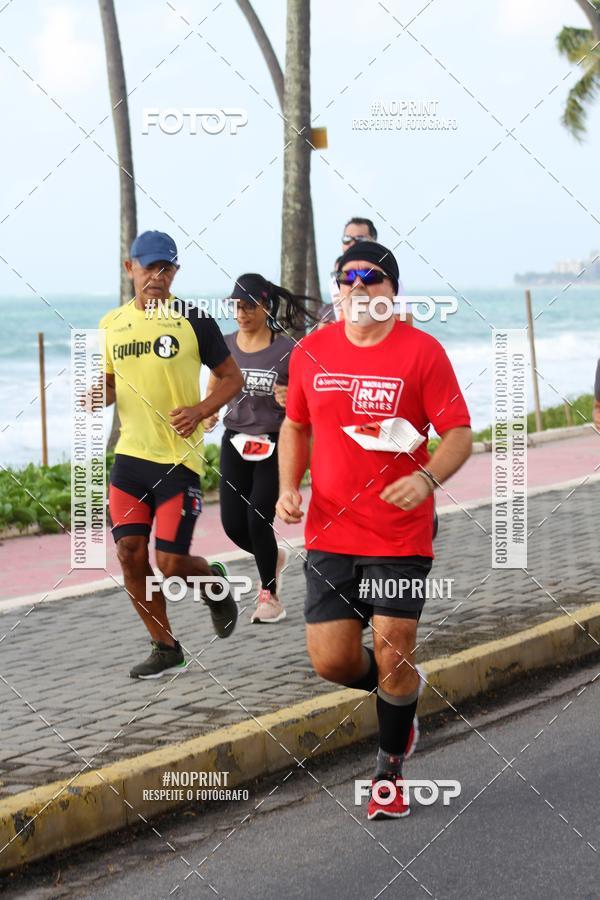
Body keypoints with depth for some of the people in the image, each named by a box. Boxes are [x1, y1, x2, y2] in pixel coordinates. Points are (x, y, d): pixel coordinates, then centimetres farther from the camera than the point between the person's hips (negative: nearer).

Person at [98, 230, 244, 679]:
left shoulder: (194, 321, -5)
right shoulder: (112, 324, 8)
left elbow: (232, 378, 1)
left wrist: (199, 411, -16)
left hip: (180, 457, -4)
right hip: (130, 455, 4)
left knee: (171, 562, -7)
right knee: (130, 552, -1)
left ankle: (214, 580, 29)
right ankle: (166, 648, 14)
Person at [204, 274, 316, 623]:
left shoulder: (286, 350, -8)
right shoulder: (225, 346, 3)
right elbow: (214, 389, 17)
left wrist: (290, 399, -25)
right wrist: (209, 414, -3)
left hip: (274, 444, -4)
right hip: (235, 441, 4)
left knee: (258, 518, -12)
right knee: (233, 524, 0)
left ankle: (271, 597, 6)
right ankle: (273, 557, 34)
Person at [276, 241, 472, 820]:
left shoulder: (422, 352, -6)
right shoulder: (311, 353, 5)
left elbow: (459, 434, -6)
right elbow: (295, 426, 19)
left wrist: (427, 478, -24)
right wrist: (288, 488, 4)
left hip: (401, 537, -3)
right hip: (330, 532, 3)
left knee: (393, 656, -2)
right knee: (331, 661, -1)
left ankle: (390, 769, 21)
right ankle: (401, 697, 33)